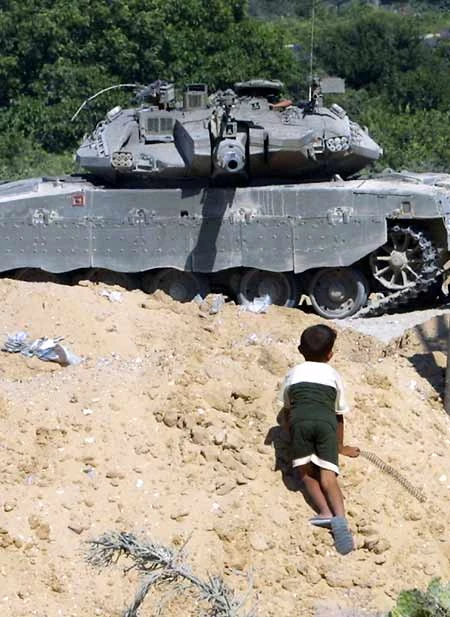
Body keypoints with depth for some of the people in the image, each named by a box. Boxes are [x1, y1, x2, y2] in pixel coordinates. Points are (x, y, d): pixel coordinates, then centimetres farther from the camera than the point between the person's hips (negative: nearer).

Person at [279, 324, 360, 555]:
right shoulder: (334, 375, 30)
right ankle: (340, 518, -28)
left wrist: (294, 438, 50)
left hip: (300, 419, 0)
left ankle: (325, 513, -14)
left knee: (305, 472, 8)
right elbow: (339, 414, 36)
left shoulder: (294, 373, 30)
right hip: (326, 421, 1)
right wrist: (341, 447, 47)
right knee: (327, 476, -5)